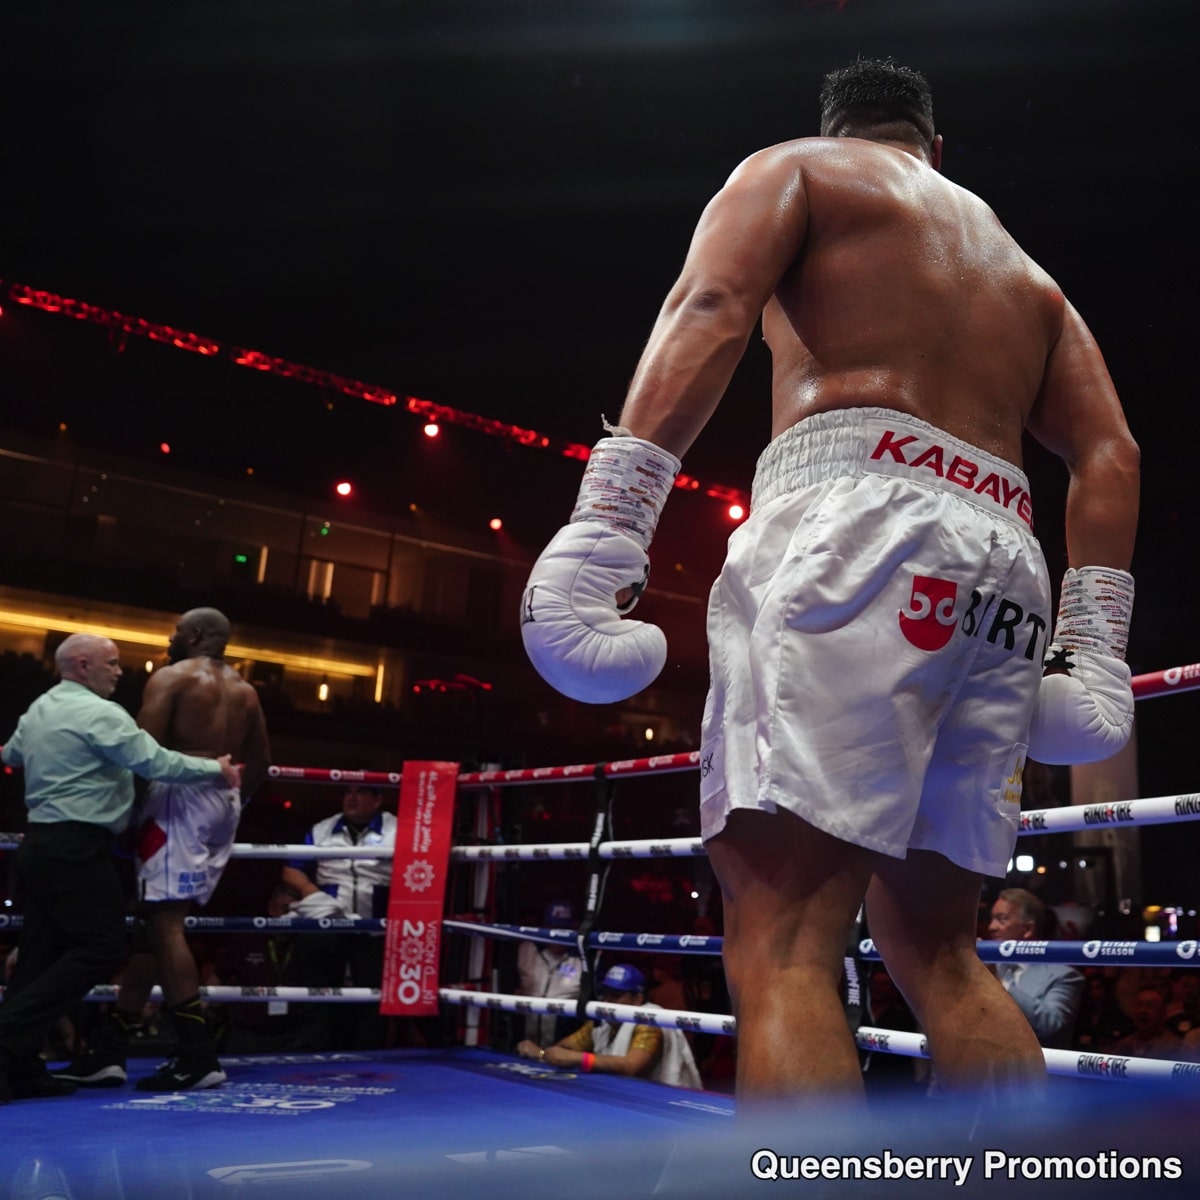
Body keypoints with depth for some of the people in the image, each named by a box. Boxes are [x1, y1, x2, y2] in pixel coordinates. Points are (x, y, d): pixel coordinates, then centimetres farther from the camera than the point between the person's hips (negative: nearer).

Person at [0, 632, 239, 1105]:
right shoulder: (98, 712, -13)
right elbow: (156, 763, -19)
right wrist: (216, 769, -6)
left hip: (40, 840, 10)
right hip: (77, 845, -10)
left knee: (42, 950, 9)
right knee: (101, 947, -7)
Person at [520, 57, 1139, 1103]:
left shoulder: (794, 168, 18)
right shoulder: (1026, 269, 33)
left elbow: (709, 310, -4)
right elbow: (1109, 454, 20)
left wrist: (605, 524, -15)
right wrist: (1095, 651, 14)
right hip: (1007, 566, 7)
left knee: (781, 942, -14)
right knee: (934, 945, 14)